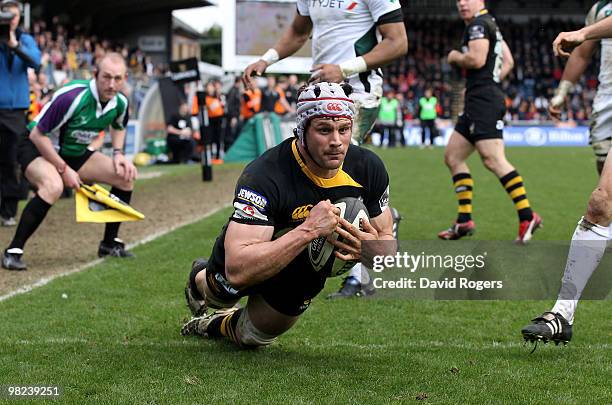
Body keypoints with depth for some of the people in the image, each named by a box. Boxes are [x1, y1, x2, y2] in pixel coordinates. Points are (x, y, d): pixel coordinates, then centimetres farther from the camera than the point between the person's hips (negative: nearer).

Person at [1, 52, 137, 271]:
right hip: (37, 147, -7)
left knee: (125, 176, -1)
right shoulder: (72, 97, -32)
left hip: (75, 153, 8)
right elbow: (37, 134, -26)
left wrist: (118, 153, -2)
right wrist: (64, 170, -24)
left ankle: (110, 243, 14)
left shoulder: (120, 102, -10)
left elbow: (118, 126, 17)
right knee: (53, 186, -38)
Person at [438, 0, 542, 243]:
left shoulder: (478, 24, -8)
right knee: (452, 157, 11)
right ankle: (464, 221, 10)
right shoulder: (490, 24, 23)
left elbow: (477, 59, -22)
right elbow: (508, 62, 28)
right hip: (478, 102, 11)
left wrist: (455, 57, -4)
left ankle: (527, 216, -21)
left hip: (483, 100, -11)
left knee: (492, 159, -18)